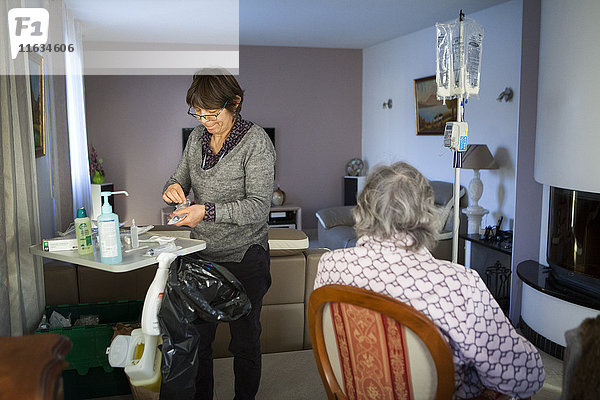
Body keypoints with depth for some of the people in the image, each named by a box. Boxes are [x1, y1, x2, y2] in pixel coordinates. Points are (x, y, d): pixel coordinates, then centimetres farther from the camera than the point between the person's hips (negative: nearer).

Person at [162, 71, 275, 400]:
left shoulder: (255, 141, -13)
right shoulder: (197, 137, 6)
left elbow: (259, 206, -19)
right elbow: (180, 181, 14)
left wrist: (208, 211, -29)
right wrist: (173, 189, -10)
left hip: (243, 258, -5)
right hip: (201, 254, 5)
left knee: (245, 341, 10)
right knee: (197, 337, 12)